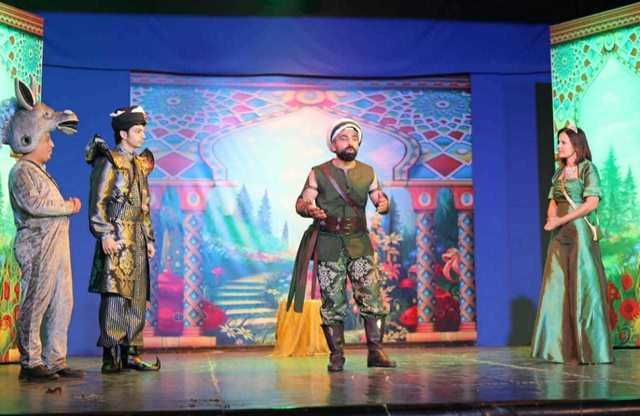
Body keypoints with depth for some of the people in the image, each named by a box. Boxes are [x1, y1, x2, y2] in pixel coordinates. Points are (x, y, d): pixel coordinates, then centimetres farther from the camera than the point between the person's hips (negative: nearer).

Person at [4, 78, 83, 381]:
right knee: (35, 305, -5)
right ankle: (31, 364, 1)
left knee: (62, 305, 10)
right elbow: (33, 204, -22)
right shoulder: (22, 171, -7)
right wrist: (68, 208, -11)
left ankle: (55, 361, 15)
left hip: (56, 245, 10)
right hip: (38, 245, -10)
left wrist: (68, 205, 5)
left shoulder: (39, 171, 22)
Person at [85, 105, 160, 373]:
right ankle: (111, 355, -6)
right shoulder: (109, 161, -4)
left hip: (137, 240, 8)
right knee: (115, 294, -9)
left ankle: (130, 352, 13)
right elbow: (98, 202, -11)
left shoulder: (139, 163, 20)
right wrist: (105, 234, -19)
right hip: (117, 239, -8)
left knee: (137, 297, 7)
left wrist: (149, 238, 19)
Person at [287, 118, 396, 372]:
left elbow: (379, 198, 15)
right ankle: (336, 355, 10)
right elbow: (301, 203, 1)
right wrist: (309, 209, -23)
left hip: (359, 243, 2)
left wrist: (384, 204, -10)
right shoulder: (318, 174, 1)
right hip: (328, 245, -2)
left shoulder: (367, 173, 10)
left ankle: (375, 351, 2)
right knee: (333, 303, 0)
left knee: (373, 298, -6)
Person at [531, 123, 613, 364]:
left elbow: (592, 202, -13)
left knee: (583, 286, -7)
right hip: (560, 235, 7)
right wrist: (552, 219, -8)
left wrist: (561, 220, -15)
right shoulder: (559, 173, 16)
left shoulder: (587, 168, -3)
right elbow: (552, 203, 14)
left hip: (580, 231, -7)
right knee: (558, 287, 4)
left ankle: (591, 349, -1)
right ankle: (562, 346, 9)